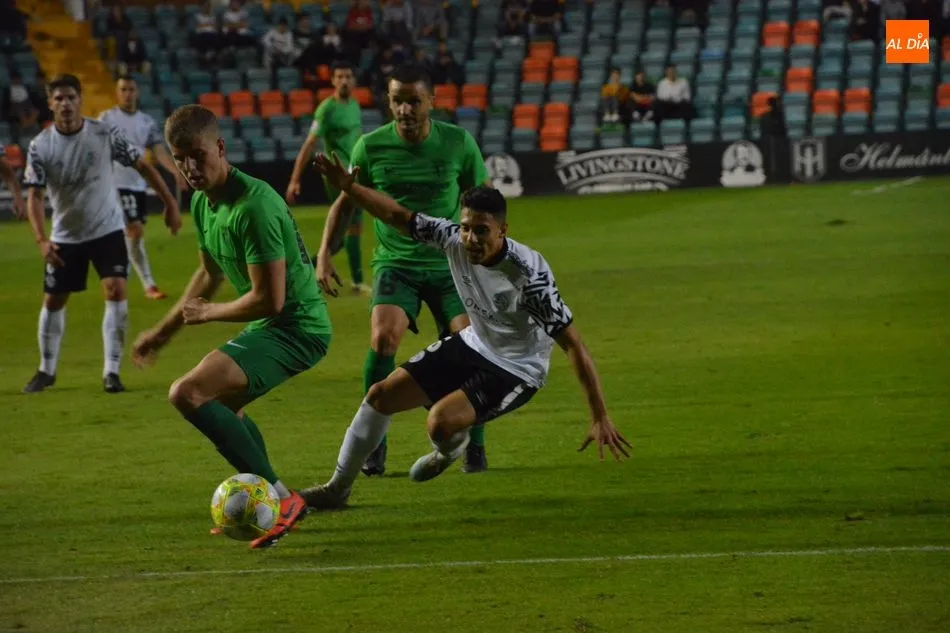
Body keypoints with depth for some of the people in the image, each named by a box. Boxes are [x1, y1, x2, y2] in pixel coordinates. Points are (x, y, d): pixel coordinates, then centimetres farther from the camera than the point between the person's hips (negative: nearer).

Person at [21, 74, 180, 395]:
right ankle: (46, 370, 28)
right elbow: (34, 196, -10)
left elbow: (143, 165, -3)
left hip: (108, 230, -2)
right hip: (65, 236, 2)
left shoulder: (105, 134, -13)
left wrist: (170, 204, -4)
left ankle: (111, 371, -10)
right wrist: (41, 240, -23)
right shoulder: (40, 146, -11)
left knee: (116, 292, -17)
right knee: (53, 300, 9)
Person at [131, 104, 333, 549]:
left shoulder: (253, 206, -25)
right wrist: (163, 331, 26)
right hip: (272, 324, 10)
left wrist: (207, 313, -10)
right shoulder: (202, 201, 6)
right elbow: (209, 273, 24)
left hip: (296, 326, -10)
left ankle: (280, 499, -20)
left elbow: (268, 299, -26)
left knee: (187, 394, -22)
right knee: (220, 405, 31)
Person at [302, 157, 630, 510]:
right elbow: (398, 217, -3)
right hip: (473, 345, 6)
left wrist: (600, 419, -31)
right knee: (381, 395, 6)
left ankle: (451, 448, 14)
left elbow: (574, 346, -30)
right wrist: (349, 188, -16)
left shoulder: (528, 273, -33)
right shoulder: (454, 238, -19)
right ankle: (338, 488, 26)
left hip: (516, 371, -6)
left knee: (440, 424, -27)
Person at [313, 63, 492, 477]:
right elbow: (346, 202, 9)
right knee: (383, 339, -24)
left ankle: (475, 448, 5)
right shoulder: (371, 147, -5)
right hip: (395, 263, -1)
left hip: (450, 264, 1)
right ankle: (374, 444, -10)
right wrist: (324, 253, -1)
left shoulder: (458, 143, -5)